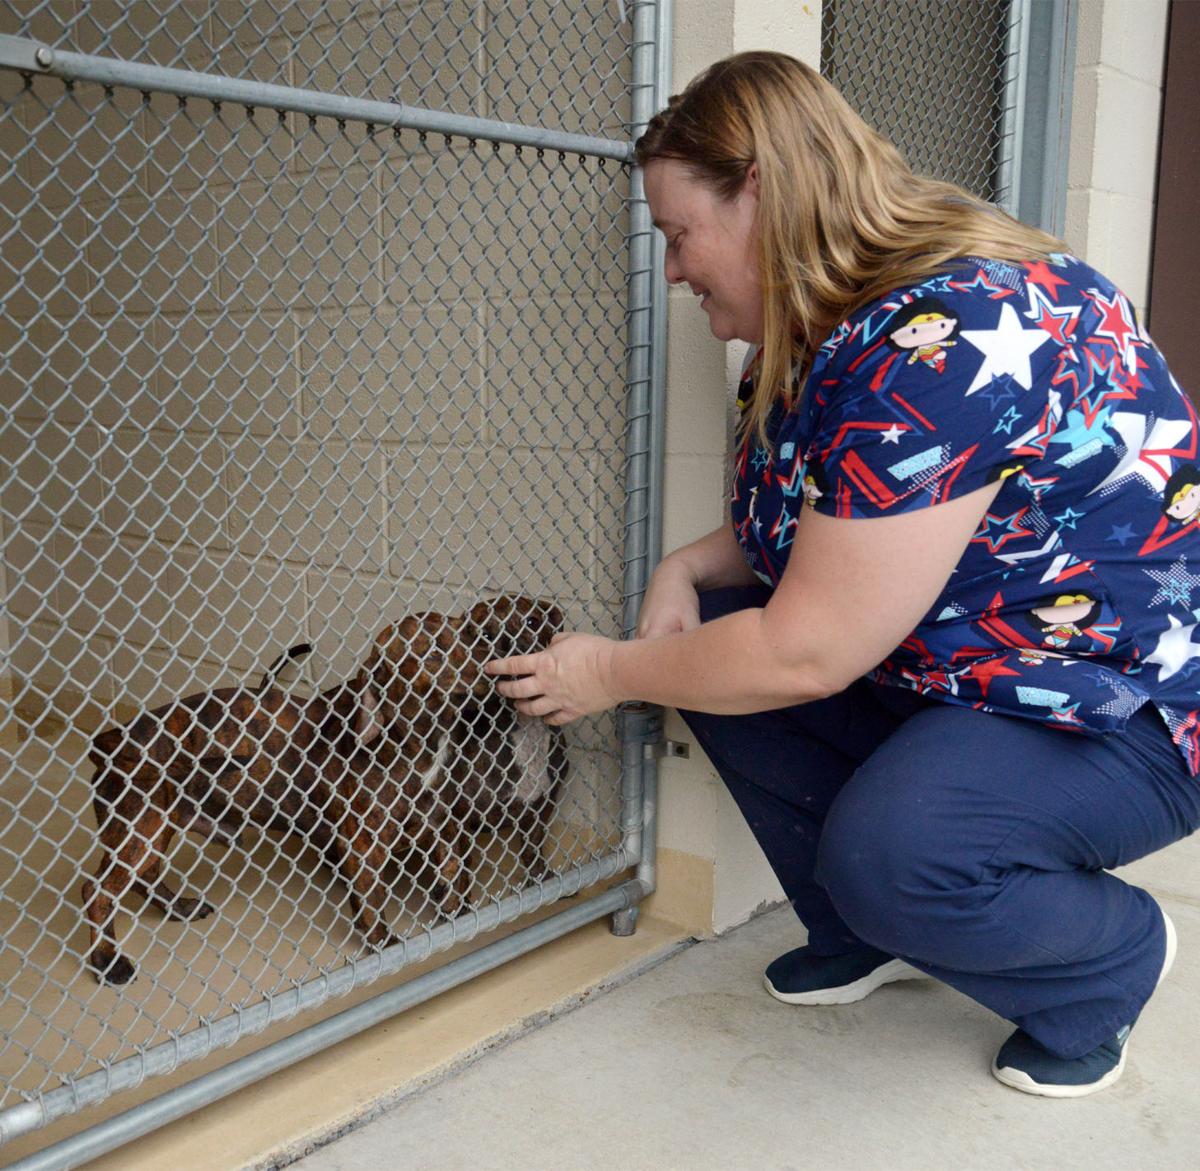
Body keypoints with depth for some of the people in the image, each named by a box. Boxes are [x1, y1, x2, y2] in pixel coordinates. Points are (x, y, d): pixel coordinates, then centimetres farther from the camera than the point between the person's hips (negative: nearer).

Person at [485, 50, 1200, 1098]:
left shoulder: (948, 339, -29)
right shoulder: (830, 334, 2)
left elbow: (805, 653, -28)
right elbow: (820, 531, 15)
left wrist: (611, 674, -13)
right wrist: (690, 568, -5)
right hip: (946, 669, 9)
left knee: (888, 852, -32)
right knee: (712, 639, -1)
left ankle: (1113, 958, 3)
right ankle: (868, 942, 14)